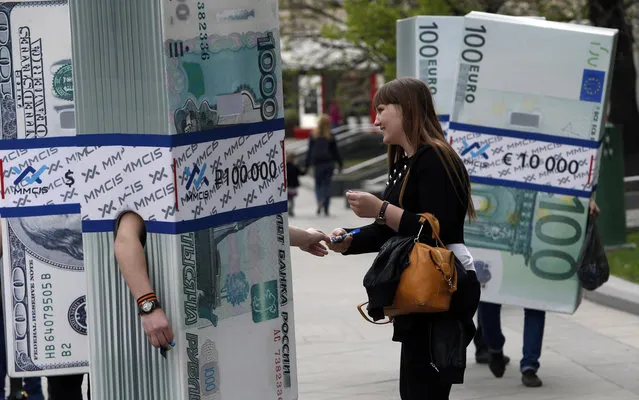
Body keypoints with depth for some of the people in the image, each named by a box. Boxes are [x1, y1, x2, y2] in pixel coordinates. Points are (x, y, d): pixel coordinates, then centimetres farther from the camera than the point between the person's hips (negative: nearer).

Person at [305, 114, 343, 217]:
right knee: (327, 184, 6)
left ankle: (320, 201, -20)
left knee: (318, 184, 9)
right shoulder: (330, 136, -4)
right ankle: (326, 209, 2)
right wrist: (340, 163, 10)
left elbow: (310, 151, 2)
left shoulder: (313, 135, -1)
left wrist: (307, 165, 7)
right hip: (329, 162, 0)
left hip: (317, 163, 0)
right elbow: (335, 151, 1)